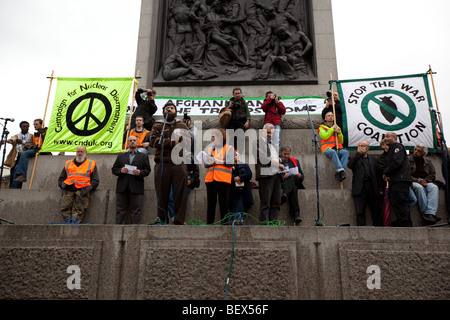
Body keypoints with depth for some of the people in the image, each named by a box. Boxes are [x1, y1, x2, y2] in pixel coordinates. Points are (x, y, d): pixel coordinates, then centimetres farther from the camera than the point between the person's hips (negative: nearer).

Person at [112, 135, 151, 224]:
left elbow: (147, 170, 7)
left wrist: (140, 172, -13)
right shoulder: (121, 156, 21)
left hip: (136, 188, -2)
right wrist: (120, 170, -7)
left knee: (136, 211, -3)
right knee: (120, 210, 1)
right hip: (122, 187, 2)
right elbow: (114, 169, 15)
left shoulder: (144, 156, 16)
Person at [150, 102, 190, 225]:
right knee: (162, 194, 1)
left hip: (179, 163, 1)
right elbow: (154, 140, -3)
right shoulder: (158, 125, 16)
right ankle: (162, 220, 11)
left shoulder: (182, 125, 21)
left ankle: (179, 221, -1)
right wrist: (173, 143, -8)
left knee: (180, 193, -4)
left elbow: (188, 141, 6)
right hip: (162, 163, -1)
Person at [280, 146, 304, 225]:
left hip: (296, 183, 2)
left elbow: (302, 177, 18)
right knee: (293, 188, -35)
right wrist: (283, 177, -19)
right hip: (283, 183, -2)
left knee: (292, 177, -34)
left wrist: (300, 176, -6)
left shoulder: (295, 161, 23)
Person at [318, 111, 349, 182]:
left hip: (338, 149, 4)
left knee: (346, 152, -29)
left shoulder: (337, 127, 27)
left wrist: (339, 132, 4)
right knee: (333, 152, -39)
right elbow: (325, 137, -7)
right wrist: (332, 128, 0)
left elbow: (342, 141, 20)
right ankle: (341, 170, -50)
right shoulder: (322, 127, 15)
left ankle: (338, 173, -38)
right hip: (327, 149, -4)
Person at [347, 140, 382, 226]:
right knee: (360, 211, -4)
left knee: (376, 209, 4)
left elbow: (377, 174, 15)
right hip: (360, 187, -2)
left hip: (372, 187, 2)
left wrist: (379, 188, 4)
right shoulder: (355, 158, 14)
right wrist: (358, 153, -6)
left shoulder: (373, 159, 20)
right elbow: (349, 165, -9)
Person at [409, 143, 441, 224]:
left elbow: (433, 174, 12)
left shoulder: (428, 161, 19)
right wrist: (417, 180, -15)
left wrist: (425, 180, -8)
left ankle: (430, 213, -44)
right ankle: (424, 213, -38)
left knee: (434, 187, -30)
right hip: (412, 181, -3)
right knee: (419, 187, -38)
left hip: (426, 181, 3)